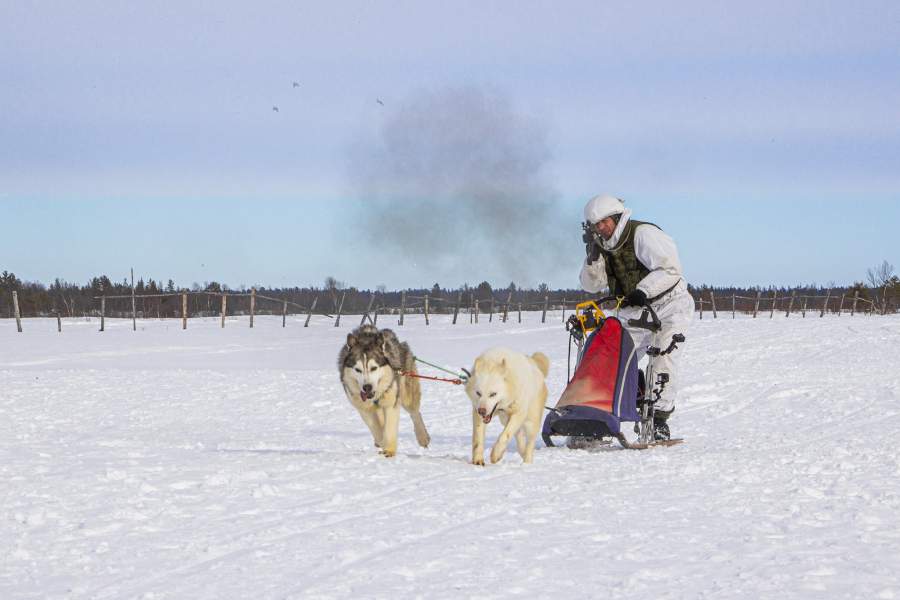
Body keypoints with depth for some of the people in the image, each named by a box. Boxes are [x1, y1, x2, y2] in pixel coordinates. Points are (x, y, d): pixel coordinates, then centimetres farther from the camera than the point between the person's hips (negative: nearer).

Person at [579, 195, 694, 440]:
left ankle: (660, 418, -20)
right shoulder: (603, 246, 4)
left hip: (669, 304, -7)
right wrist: (593, 257, -13)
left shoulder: (643, 234, -17)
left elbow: (670, 269, -24)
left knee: (663, 356, -20)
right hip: (633, 313, 7)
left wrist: (644, 291, -35)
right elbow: (591, 285, 2)